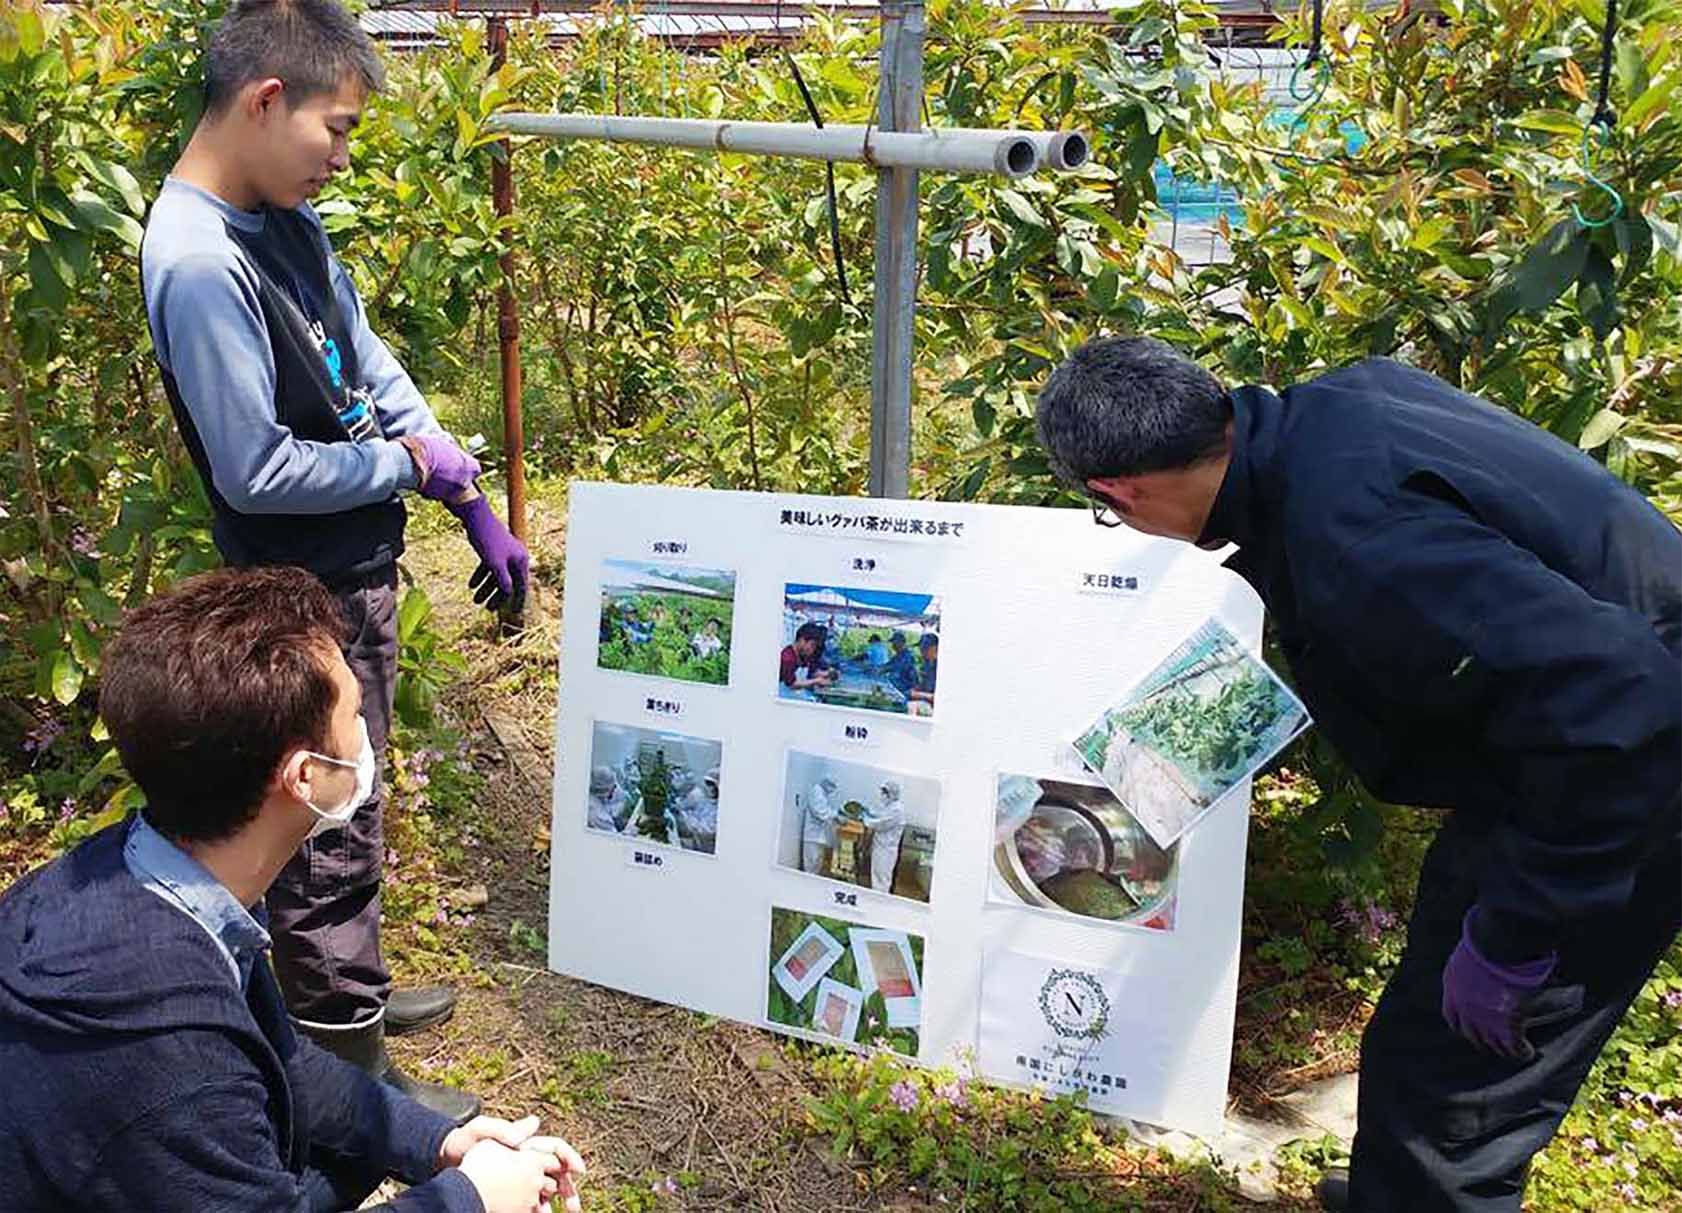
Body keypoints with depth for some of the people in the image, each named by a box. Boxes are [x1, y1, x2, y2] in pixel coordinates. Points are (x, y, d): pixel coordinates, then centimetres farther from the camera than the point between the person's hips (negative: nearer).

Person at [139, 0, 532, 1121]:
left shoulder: (288, 220, 4)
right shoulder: (200, 266, -24)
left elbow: (370, 365, 10)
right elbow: (257, 471, -24)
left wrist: (476, 507, 7)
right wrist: (411, 462, -11)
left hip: (358, 569, 9)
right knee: (330, 833, 6)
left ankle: (347, 993, 43)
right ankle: (353, 1073, 24)